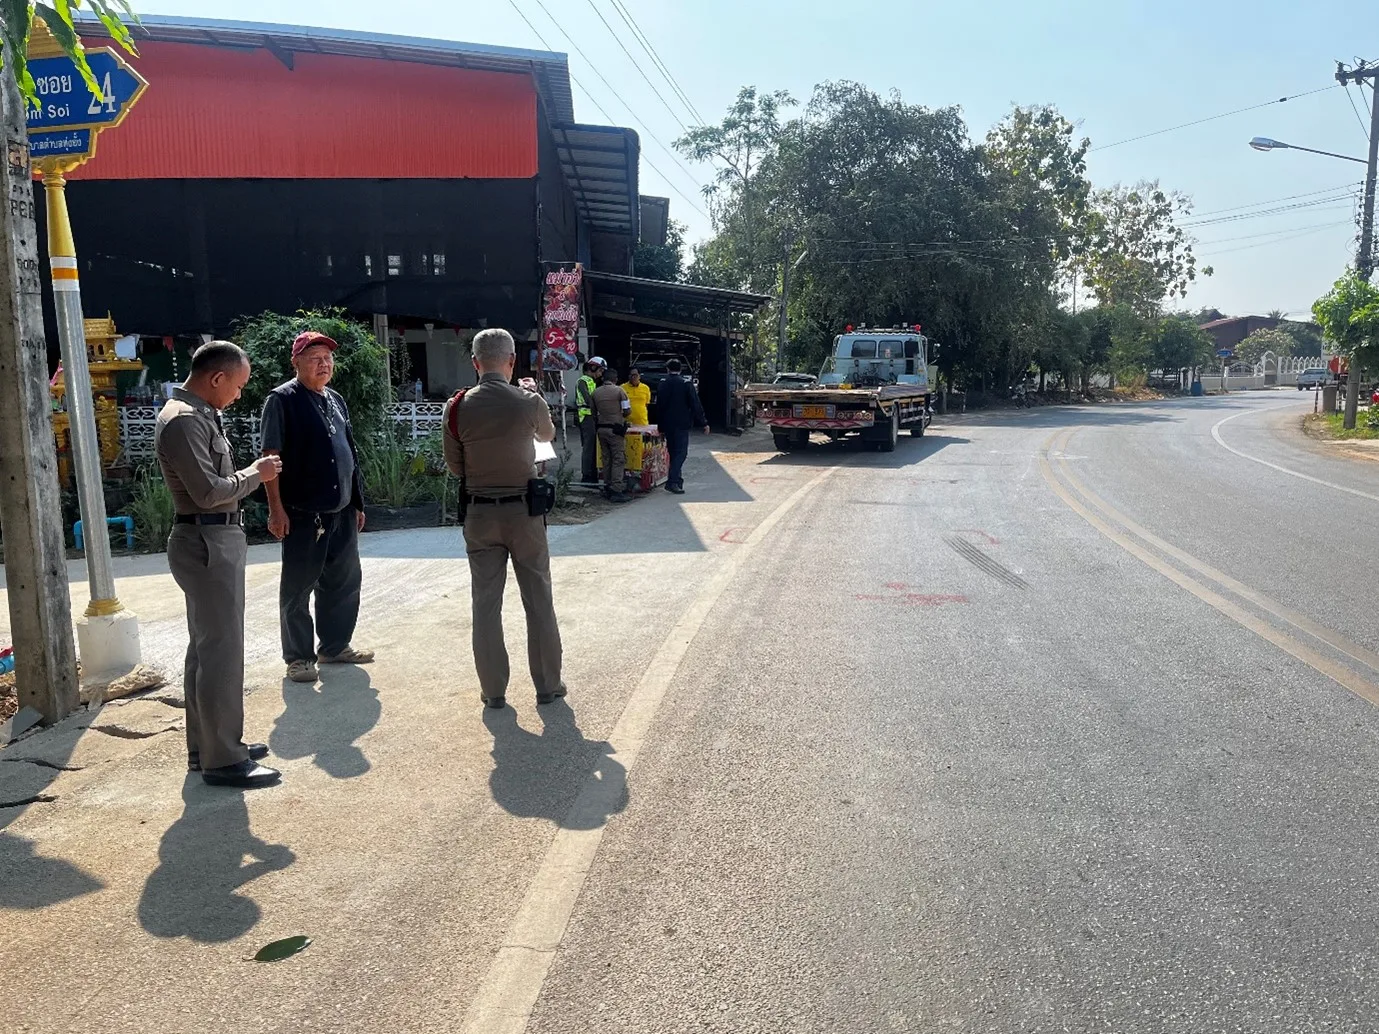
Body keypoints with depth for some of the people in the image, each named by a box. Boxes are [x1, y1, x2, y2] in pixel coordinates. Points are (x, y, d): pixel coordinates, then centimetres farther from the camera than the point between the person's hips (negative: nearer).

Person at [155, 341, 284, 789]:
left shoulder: (197, 415, 14)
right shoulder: (184, 420, -17)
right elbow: (208, 491, -23)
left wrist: (252, 473, 4)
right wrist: (254, 474, -9)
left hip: (213, 541, 11)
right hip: (206, 543, -11)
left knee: (205, 648, 16)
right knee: (222, 652, -6)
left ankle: (206, 746, 27)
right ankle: (222, 759, 1)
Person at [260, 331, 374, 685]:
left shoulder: (336, 400, 15)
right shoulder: (282, 399, -7)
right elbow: (271, 456, -11)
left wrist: (357, 502, 18)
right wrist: (276, 508, -16)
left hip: (342, 512, 7)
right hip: (302, 514, -7)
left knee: (344, 582, 13)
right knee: (298, 588, 2)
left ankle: (335, 646, 27)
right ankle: (299, 657, 12)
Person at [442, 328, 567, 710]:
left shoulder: (456, 409, -7)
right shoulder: (530, 403, -11)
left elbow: (455, 467, 1)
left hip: (479, 513, 1)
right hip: (524, 510, -1)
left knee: (486, 601, 10)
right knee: (538, 598, 10)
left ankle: (493, 689, 17)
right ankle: (548, 684, 19)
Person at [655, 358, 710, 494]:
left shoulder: (662, 385, 4)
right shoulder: (686, 384, -8)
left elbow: (659, 407, 9)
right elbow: (695, 405, -9)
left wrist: (661, 427, 17)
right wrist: (703, 423, -2)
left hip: (667, 425, 4)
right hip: (682, 424, -4)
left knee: (673, 452, 15)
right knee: (681, 452, -4)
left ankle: (677, 480, 19)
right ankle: (673, 482, -16)